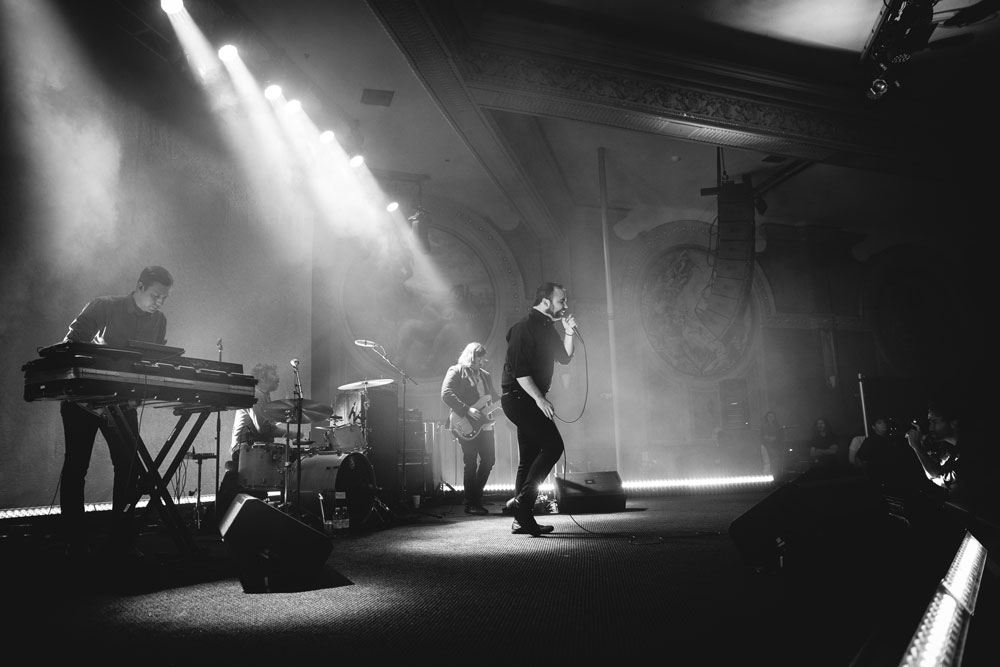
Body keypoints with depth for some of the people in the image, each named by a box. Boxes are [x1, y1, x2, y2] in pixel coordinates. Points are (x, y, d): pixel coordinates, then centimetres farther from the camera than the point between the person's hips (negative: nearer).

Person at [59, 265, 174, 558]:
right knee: (76, 468, 1)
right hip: (84, 398, -4)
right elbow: (72, 345, -13)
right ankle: (76, 543, 11)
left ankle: (121, 541, 9)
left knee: (129, 468, -1)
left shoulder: (159, 321, 6)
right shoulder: (103, 307, -7)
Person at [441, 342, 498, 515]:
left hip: (484, 424, 7)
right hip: (466, 427, -7)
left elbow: (494, 398, 23)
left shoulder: (486, 375, 20)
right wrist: (467, 410, -19)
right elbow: (446, 394, -13)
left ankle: (476, 498, 20)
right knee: (471, 463, -6)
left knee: (489, 460, 4)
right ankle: (471, 504, 4)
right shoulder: (456, 371, -1)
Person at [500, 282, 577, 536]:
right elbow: (519, 370, -21)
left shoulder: (547, 327, 15)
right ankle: (522, 500, -11)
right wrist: (540, 398, -25)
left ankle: (523, 520, 14)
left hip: (529, 400, 10)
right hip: (518, 397, -10)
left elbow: (564, 357, 19)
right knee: (552, 445, -16)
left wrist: (569, 332, 5)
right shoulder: (524, 328, -14)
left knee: (529, 458, 10)